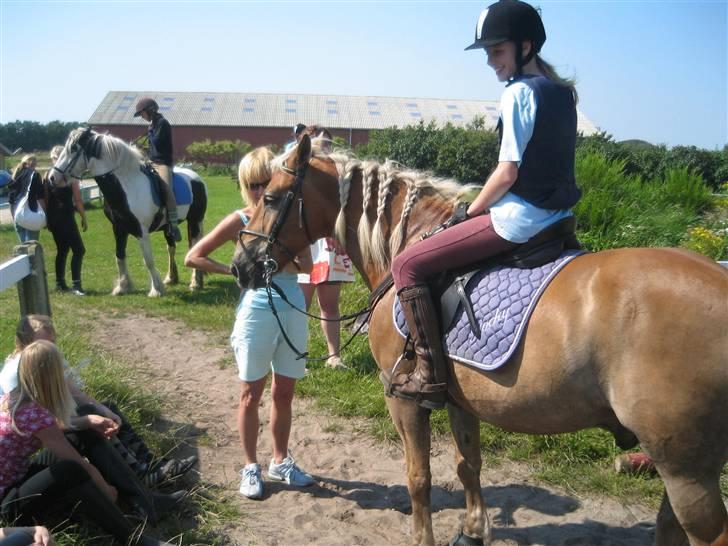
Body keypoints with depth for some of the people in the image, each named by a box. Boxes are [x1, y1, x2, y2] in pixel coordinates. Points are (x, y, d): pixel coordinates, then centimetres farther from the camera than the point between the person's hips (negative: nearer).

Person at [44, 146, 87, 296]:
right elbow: (78, 200, -10)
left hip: (52, 219, 7)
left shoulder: (47, 175, 6)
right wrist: (84, 217, -1)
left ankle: (60, 283, 21)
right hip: (66, 218, -7)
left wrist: (48, 218, 16)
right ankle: (75, 284, -13)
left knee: (62, 249, 18)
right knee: (79, 250, -3)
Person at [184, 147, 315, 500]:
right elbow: (193, 257, -5)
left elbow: (306, 265, -5)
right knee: (251, 394, 9)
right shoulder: (239, 221, -5)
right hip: (257, 312, -3)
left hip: (293, 312, 3)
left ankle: (280, 462, 31)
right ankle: (250, 468, 24)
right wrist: (234, 270, -10)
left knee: (284, 393, 14)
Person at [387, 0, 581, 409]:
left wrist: (470, 211, -3)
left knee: (407, 265, -8)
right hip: (556, 215, 10)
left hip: (520, 217, -10)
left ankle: (430, 376, -10)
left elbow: (508, 173, -18)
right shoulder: (563, 92, 14)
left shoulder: (520, 92, -13)